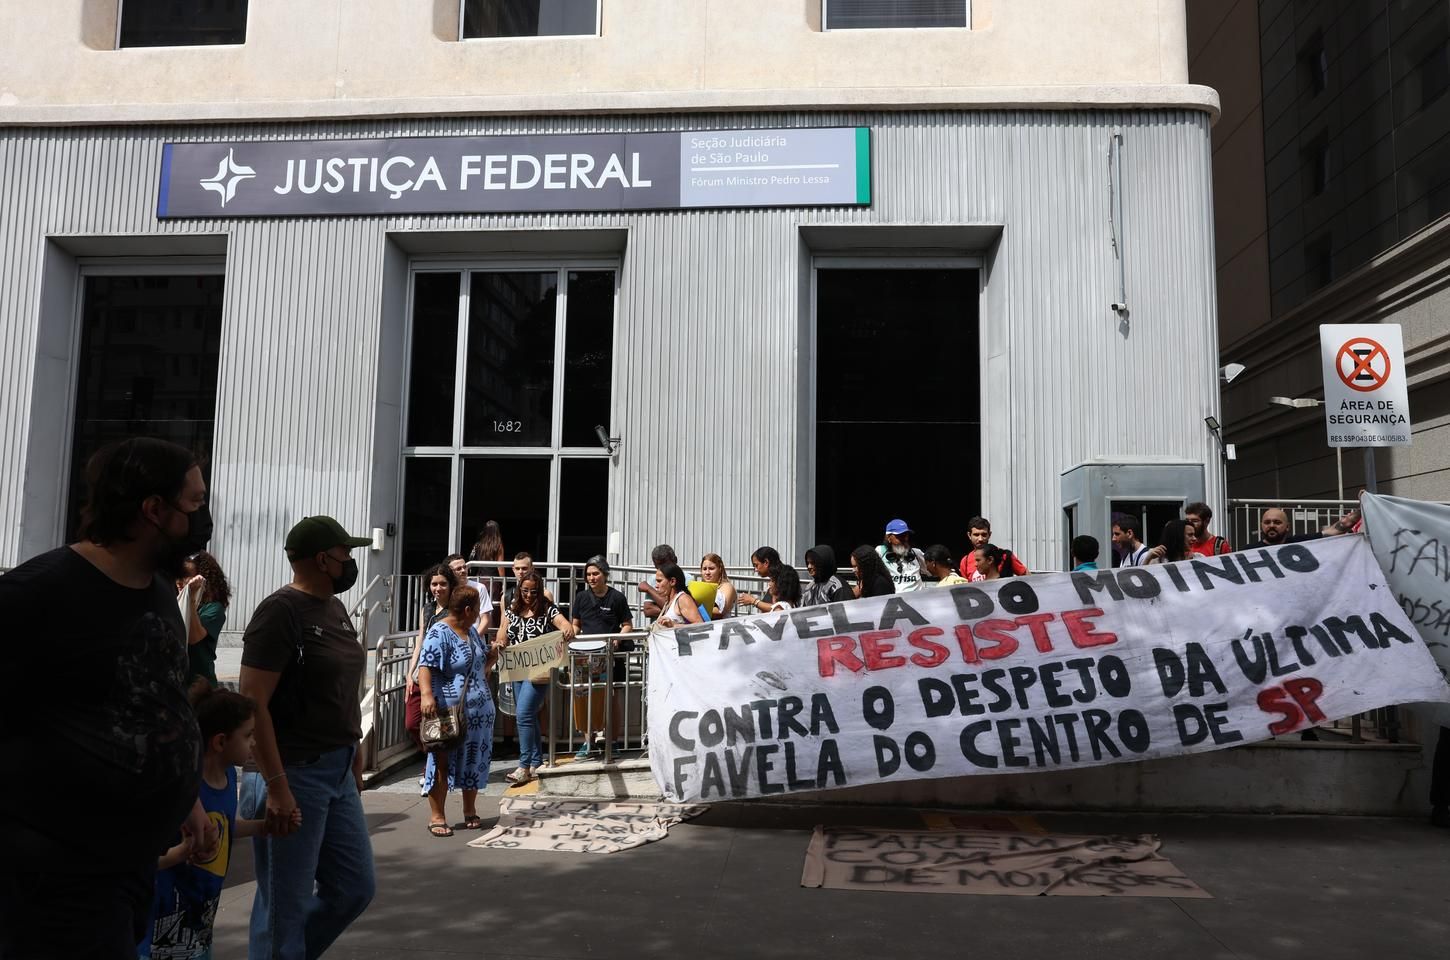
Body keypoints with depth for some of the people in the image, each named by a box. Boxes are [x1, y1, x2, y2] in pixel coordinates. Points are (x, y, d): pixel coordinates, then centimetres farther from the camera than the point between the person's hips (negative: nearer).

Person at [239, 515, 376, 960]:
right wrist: (276, 786, -23)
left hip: (338, 773, 8)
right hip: (293, 774, -8)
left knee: (355, 888, 15)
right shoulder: (281, 610, -14)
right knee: (286, 906, 4)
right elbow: (252, 703, -19)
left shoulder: (335, 608, 11)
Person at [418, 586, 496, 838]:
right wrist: (427, 695, -35)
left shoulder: (472, 631, 14)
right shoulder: (439, 633, -12)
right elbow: (425, 667, -21)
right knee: (442, 764, 0)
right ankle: (437, 817, 7)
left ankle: (470, 812, 25)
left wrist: (491, 657, 6)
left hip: (479, 711, 8)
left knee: (474, 762, 13)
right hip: (449, 712, -8)